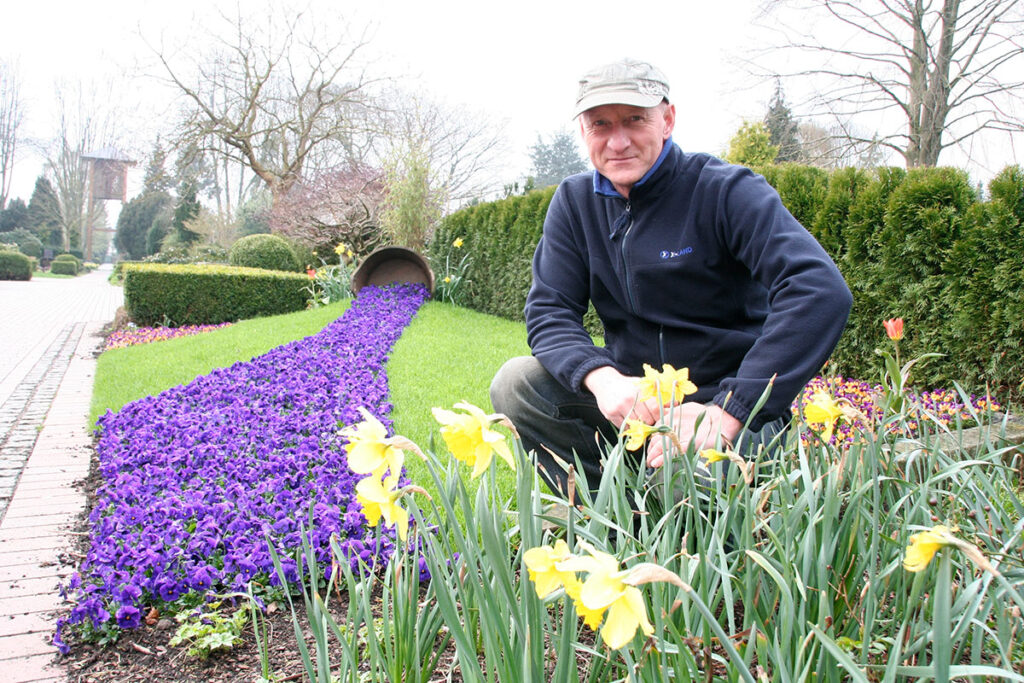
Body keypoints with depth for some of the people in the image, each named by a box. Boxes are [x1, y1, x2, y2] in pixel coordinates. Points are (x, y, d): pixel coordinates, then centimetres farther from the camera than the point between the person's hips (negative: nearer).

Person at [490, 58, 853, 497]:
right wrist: (601, 377, -25)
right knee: (515, 384, -15)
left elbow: (821, 293, -26)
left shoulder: (726, 191, -13)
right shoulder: (574, 201, 4)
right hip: (633, 400, 5)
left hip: (728, 401, -4)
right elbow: (549, 312, -3)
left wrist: (728, 412, -33)